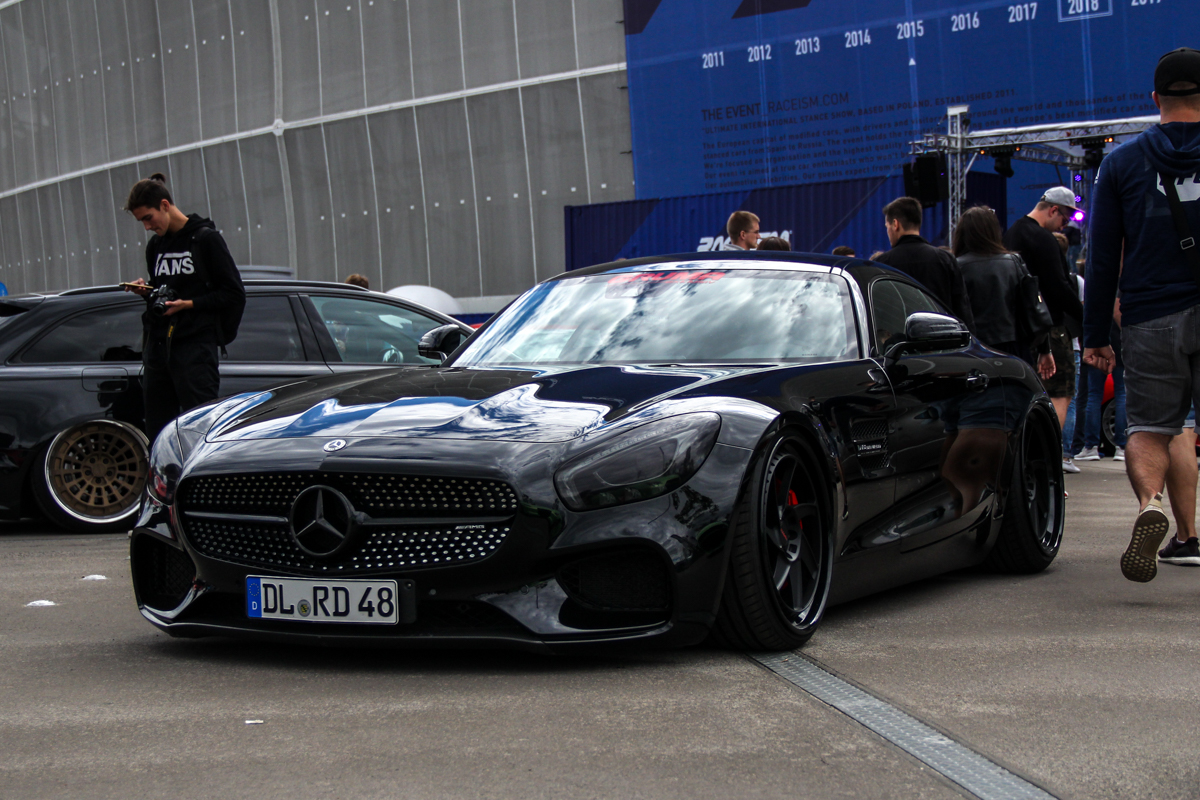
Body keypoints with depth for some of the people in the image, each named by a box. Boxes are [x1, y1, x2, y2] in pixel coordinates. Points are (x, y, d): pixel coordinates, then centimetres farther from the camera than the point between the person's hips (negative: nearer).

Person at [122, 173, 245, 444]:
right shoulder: (155, 246, 18)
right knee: (157, 431, 3)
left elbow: (235, 295, -4)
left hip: (195, 348, -6)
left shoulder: (205, 238, -2)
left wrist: (189, 304, -12)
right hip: (157, 348, 6)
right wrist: (146, 292, 4)